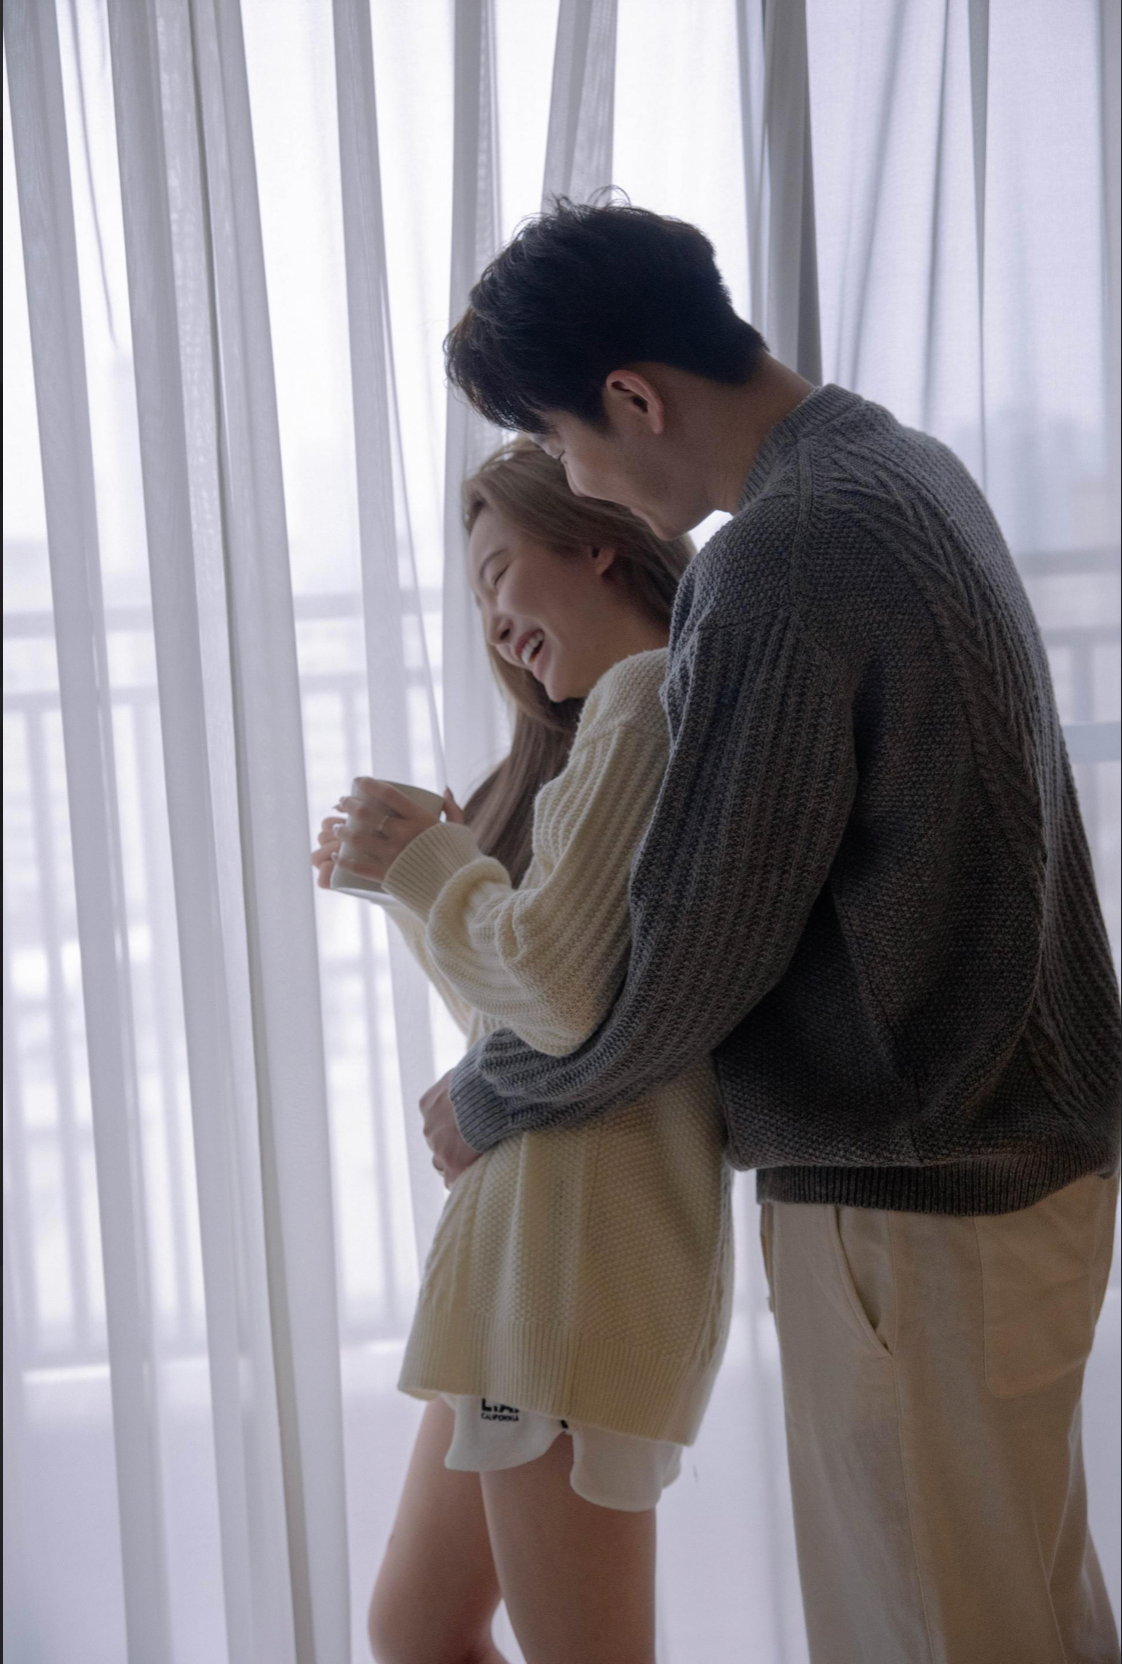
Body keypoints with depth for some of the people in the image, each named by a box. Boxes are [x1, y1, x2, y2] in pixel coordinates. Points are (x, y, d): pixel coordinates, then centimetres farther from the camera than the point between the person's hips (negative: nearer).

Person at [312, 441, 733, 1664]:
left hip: (588, 1227, -10)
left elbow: (563, 993, -21)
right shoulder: (600, 728, 20)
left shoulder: (648, 695, -10)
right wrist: (406, 877, 15)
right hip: (539, 1226, 10)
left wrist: (423, 861, -6)